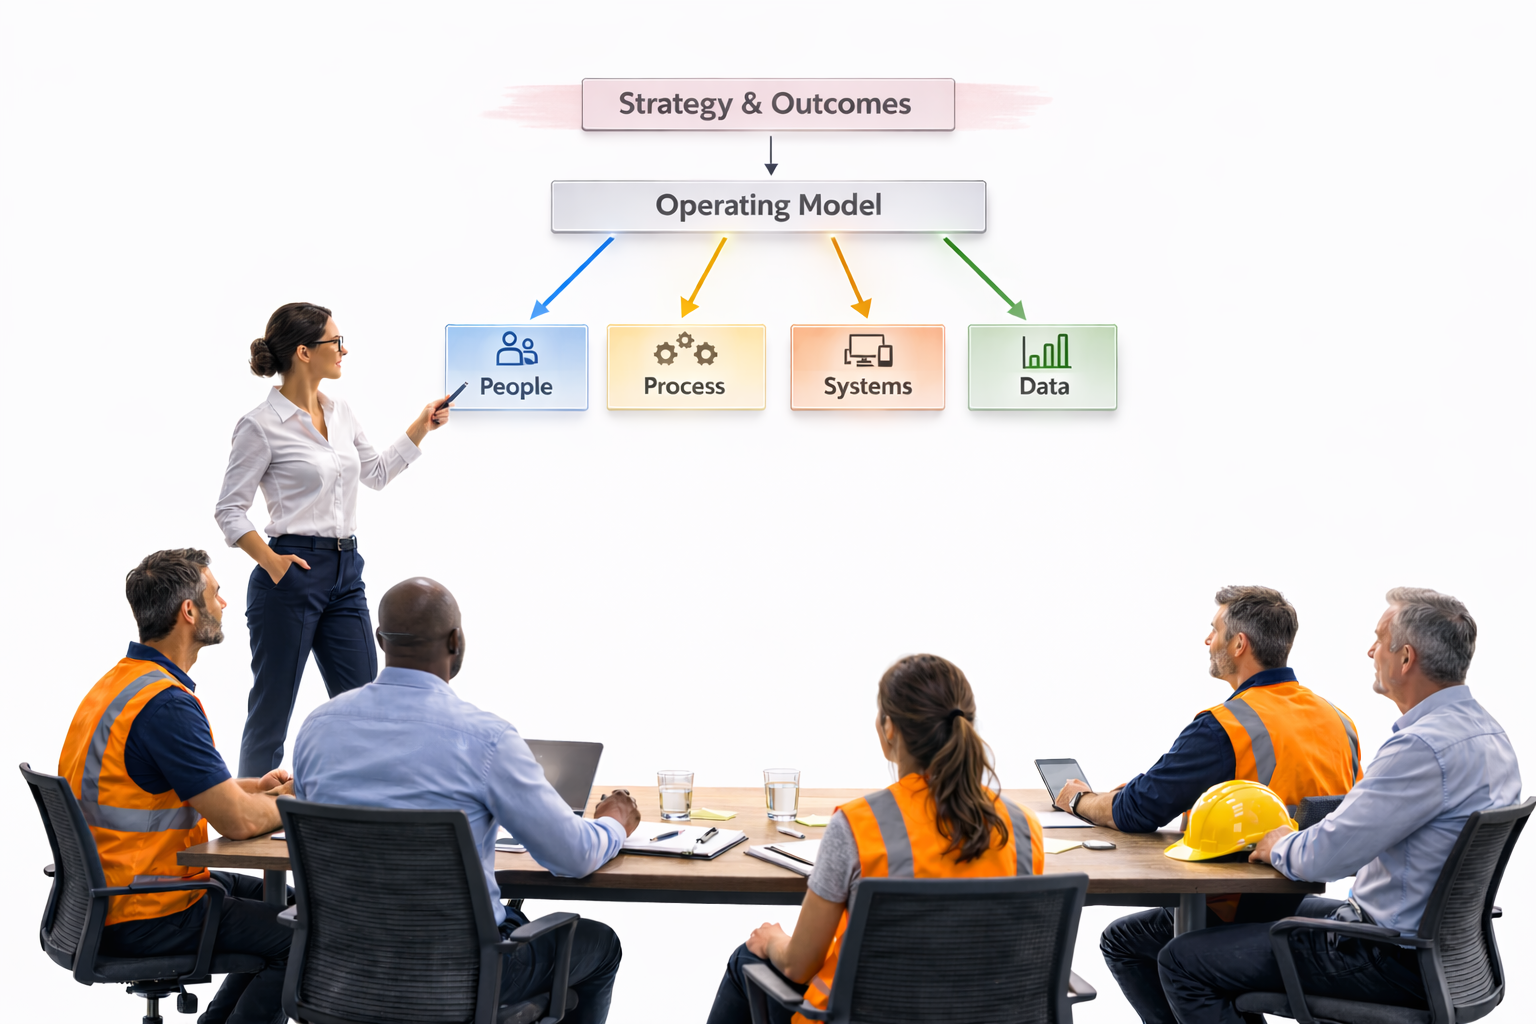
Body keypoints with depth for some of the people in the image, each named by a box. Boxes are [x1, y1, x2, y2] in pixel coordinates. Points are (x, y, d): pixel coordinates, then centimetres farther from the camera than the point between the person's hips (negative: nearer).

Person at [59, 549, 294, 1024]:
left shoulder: (122, 679, 8)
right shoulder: (166, 703, -25)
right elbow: (238, 821, -25)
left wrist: (253, 787, 9)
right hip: (139, 922, -10)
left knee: (278, 902, 21)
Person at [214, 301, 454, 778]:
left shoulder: (340, 412, 11)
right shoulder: (261, 425, -10)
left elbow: (376, 473, 25)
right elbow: (230, 509, -8)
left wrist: (420, 427, 17)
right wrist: (270, 560, -21)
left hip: (346, 575, 7)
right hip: (293, 573, -7)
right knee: (271, 710, 3)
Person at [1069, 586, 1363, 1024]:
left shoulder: (1224, 728, -22)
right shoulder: (1340, 722, 0)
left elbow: (1136, 811, -19)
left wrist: (1079, 800, 2)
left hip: (1247, 917, -8)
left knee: (1120, 940, 17)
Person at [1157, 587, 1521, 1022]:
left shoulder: (1423, 747, -27)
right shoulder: (1486, 730, 7)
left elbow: (1325, 856, -26)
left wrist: (1279, 846, -4)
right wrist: (1296, 840, 12)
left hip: (1395, 961, -10)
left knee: (1182, 961, -7)